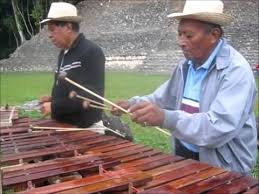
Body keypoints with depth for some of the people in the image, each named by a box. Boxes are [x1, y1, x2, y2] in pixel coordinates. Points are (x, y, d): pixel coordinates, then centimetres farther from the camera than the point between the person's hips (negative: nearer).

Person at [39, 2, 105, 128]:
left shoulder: (92, 52, -17)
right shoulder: (63, 54, 10)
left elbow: (93, 96, -24)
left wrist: (54, 107, -21)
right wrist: (53, 100, 2)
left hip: (86, 129, -8)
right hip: (63, 126, 8)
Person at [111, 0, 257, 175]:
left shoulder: (237, 71, -21)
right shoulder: (185, 65, 5)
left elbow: (220, 127, -32)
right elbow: (165, 98, 17)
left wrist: (166, 118, -42)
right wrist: (133, 104, 0)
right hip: (183, 157, 7)